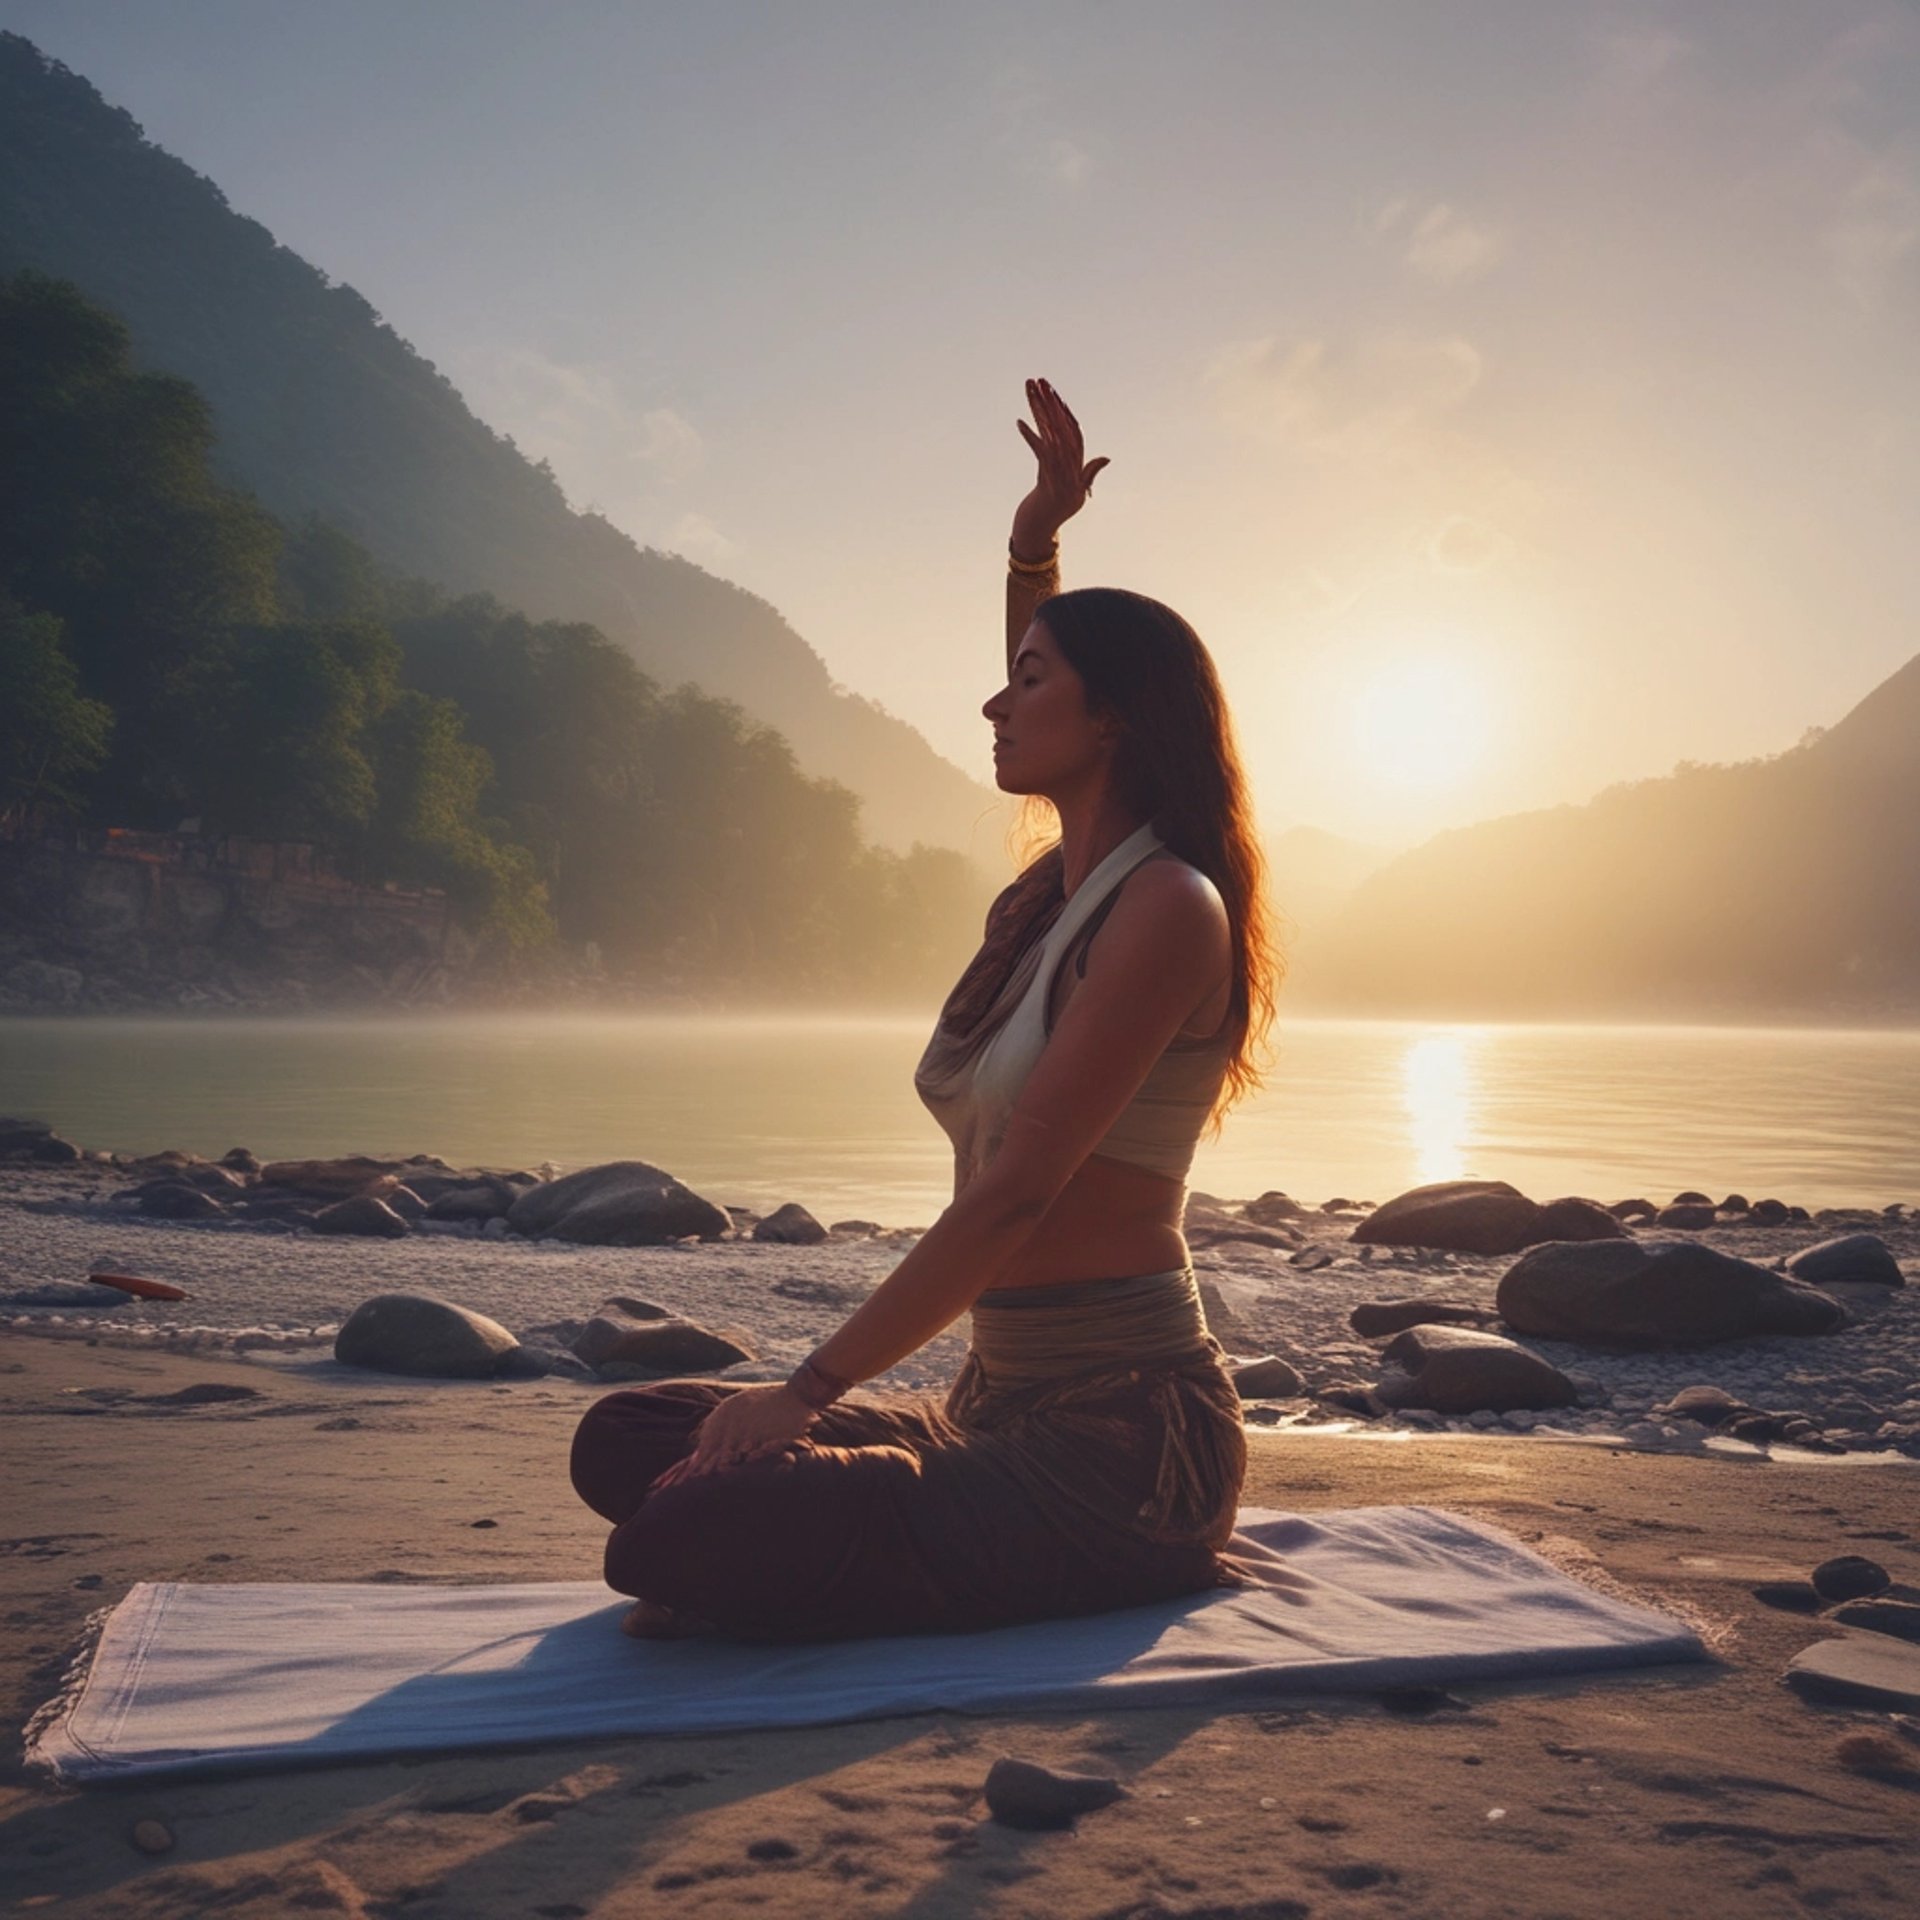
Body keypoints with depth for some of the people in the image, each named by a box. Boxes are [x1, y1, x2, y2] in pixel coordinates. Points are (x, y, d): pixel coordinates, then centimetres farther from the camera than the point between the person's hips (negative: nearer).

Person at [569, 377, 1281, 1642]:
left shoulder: (1167, 908, -14)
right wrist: (1035, 541, 25)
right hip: (1003, 1406, 9)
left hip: (1121, 1434, -9)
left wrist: (809, 1388, -18)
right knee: (625, 1445, 5)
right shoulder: (1050, 899, 12)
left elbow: (1015, 1192, -20)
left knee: (673, 1547, -24)